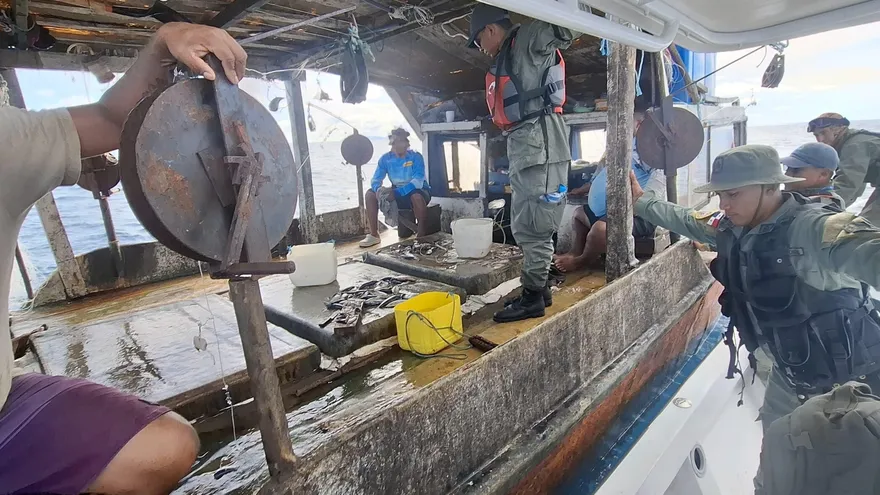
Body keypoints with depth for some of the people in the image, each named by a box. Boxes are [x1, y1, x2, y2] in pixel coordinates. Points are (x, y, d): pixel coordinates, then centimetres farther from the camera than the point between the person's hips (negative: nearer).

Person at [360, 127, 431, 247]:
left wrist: (396, 192, -42)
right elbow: (376, 180, -7)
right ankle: (374, 235, -6)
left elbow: (417, 182, -30)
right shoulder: (386, 158, -4)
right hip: (397, 194, 5)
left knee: (416, 196, -41)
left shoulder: (416, 157, -18)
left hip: (417, 191, -5)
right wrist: (378, 189, -33)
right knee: (370, 194, -12)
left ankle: (421, 235, -24)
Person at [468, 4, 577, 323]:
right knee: (523, 225, 12)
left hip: (538, 142, -10)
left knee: (533, 224, -8)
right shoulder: (507, 58, 25)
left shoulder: (529, 40, 0)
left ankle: (533, 297, 0)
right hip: (522, 145, 10)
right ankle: (539, 288, 21)